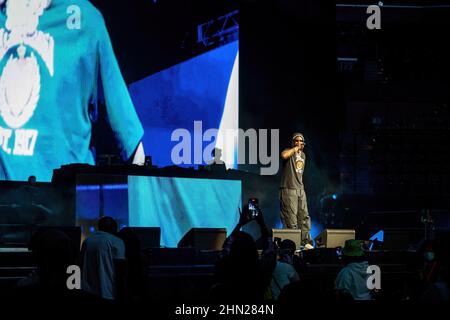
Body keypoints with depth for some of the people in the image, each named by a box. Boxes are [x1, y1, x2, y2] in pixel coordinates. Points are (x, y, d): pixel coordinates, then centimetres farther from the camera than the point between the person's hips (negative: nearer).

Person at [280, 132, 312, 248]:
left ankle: (305, 242, 13)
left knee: (304, 216, 7)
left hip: (300, 190, 8)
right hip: (289, 190, -8)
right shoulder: (289, 152, -6)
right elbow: (284, 155, -32)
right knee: (291, 219, -9)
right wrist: (296, 148, -20)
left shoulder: (303, 155, 18)